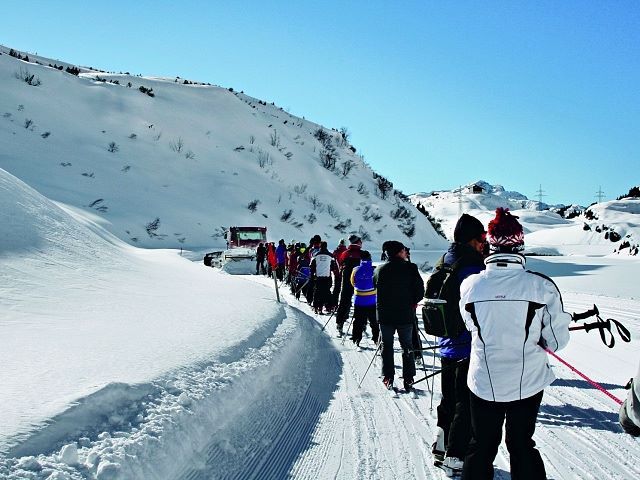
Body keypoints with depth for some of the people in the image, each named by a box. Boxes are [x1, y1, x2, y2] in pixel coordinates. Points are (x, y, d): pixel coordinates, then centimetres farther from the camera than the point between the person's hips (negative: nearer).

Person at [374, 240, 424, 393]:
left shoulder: (380, 270, -3)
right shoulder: (410, 268, -10)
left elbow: (375, 287, 8)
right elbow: (420, 289, -8)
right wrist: (413, 302, 9)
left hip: (385, 315, 1)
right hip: (406, 314, -1)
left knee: (387, 346, 12)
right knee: (407, 346, 11)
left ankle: (388, 378, 12)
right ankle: (408, 380, 10)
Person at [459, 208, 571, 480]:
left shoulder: (470, 285, -13)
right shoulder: (542, 286, -17)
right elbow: (556, 340, -9)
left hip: (483, 383, 0)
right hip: (527, 383, 0)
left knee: (481, 446, 18)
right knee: (522, 445, 21)